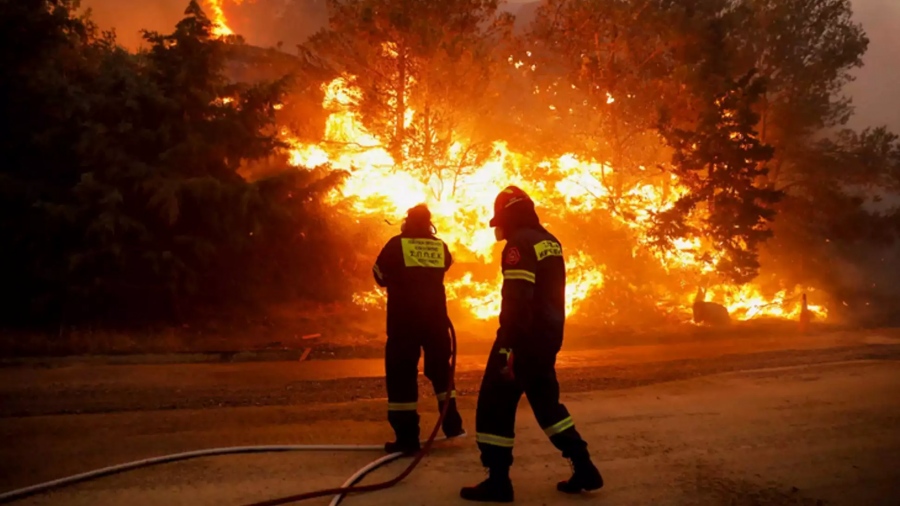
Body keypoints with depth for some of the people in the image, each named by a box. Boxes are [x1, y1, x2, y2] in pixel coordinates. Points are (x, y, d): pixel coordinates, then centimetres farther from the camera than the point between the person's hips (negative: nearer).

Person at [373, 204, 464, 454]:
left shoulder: (396, 244, -5)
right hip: (435, 317, 4)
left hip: (403, 319, -4)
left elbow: (380, 275, 5)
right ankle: (452, 424, 25)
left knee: (401, 375, 1)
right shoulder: (441, 246, 5)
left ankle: (407, 437, -1)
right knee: (440, 368, 20)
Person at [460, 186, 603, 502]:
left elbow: (516, 299, -24)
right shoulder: (551, 242, 13)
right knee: (547, 402, 20)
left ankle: (497, 482, 4)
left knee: (494, 405, 1)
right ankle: (585, 470, 20)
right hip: (548, 337, 9)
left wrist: (508, 347, -24)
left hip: (524, 339, -9)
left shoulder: (519, 243, -15)